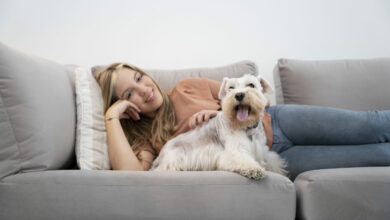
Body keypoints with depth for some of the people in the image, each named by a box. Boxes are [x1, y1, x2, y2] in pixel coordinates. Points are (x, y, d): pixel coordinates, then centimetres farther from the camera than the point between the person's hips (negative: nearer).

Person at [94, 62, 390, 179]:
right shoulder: (146, 140, -1)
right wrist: (112, 115, -18)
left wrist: (220, 112, -12)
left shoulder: (188, 88, 4)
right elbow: (130, 172, -26)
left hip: (273, 123, 3)